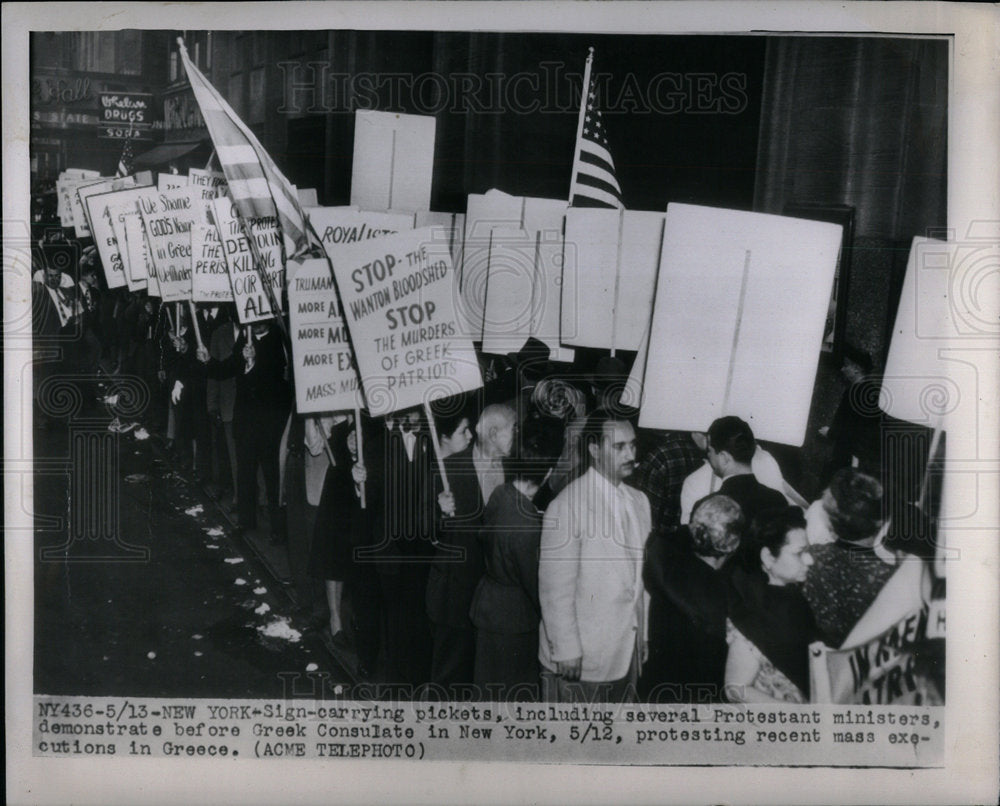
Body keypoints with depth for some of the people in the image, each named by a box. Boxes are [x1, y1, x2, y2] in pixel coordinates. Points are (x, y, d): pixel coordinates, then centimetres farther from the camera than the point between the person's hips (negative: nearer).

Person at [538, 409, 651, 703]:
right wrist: (566, 650, -15)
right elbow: (555, 588, -14)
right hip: (580, 658, -7)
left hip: (627, 652, 7)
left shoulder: (639, 502, 10)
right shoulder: (568, 505, -14)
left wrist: (643, 637, 15)